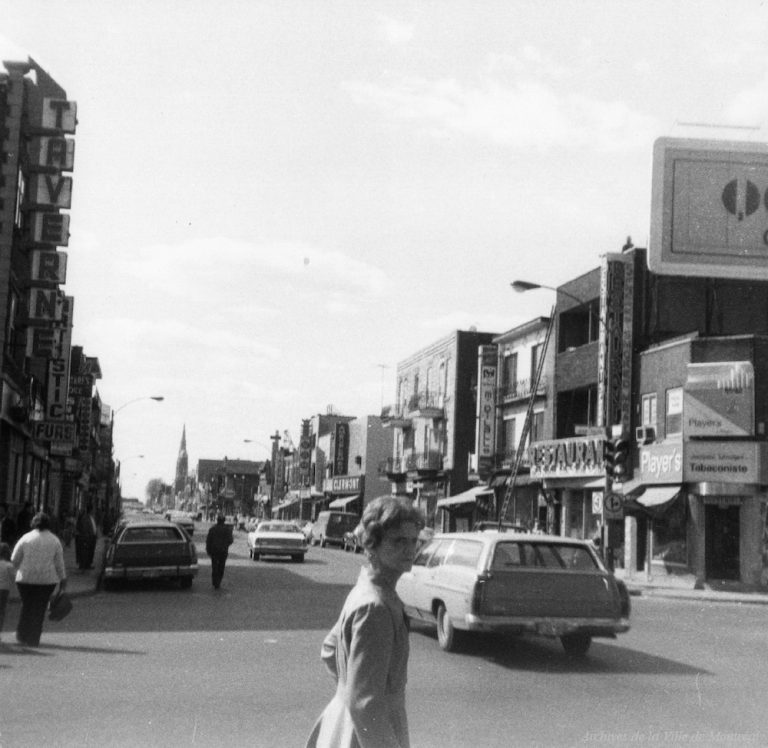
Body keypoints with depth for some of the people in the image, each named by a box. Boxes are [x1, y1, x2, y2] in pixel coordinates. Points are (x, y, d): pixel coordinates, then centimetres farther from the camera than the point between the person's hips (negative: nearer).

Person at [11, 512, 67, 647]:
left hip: (26, 579, 0)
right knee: (39, 609, 6)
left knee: (26, 606, 16)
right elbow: (59, 563, 0)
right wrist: (63, 579, 8)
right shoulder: (55, 540, 0)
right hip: (47, 580, 0)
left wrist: (20, 570, 18)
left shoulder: (26, 538, -2)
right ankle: (33, 640, 3)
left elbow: (14, 559, 0)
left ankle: (22, 636, 16)